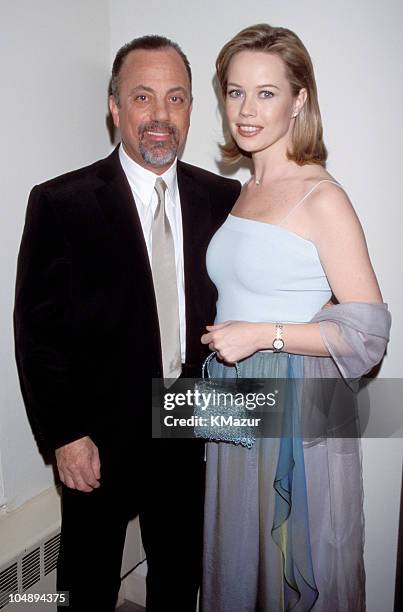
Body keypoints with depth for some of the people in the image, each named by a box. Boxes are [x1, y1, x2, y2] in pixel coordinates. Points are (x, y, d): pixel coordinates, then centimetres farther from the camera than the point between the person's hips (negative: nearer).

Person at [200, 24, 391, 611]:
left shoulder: (322, 198, -13)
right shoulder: (244, 191, 8)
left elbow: (369, 330, -16)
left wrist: (262, 335, -20)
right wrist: (221, 335, 8)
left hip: (299, 413, -6)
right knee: (237, 559, 22)